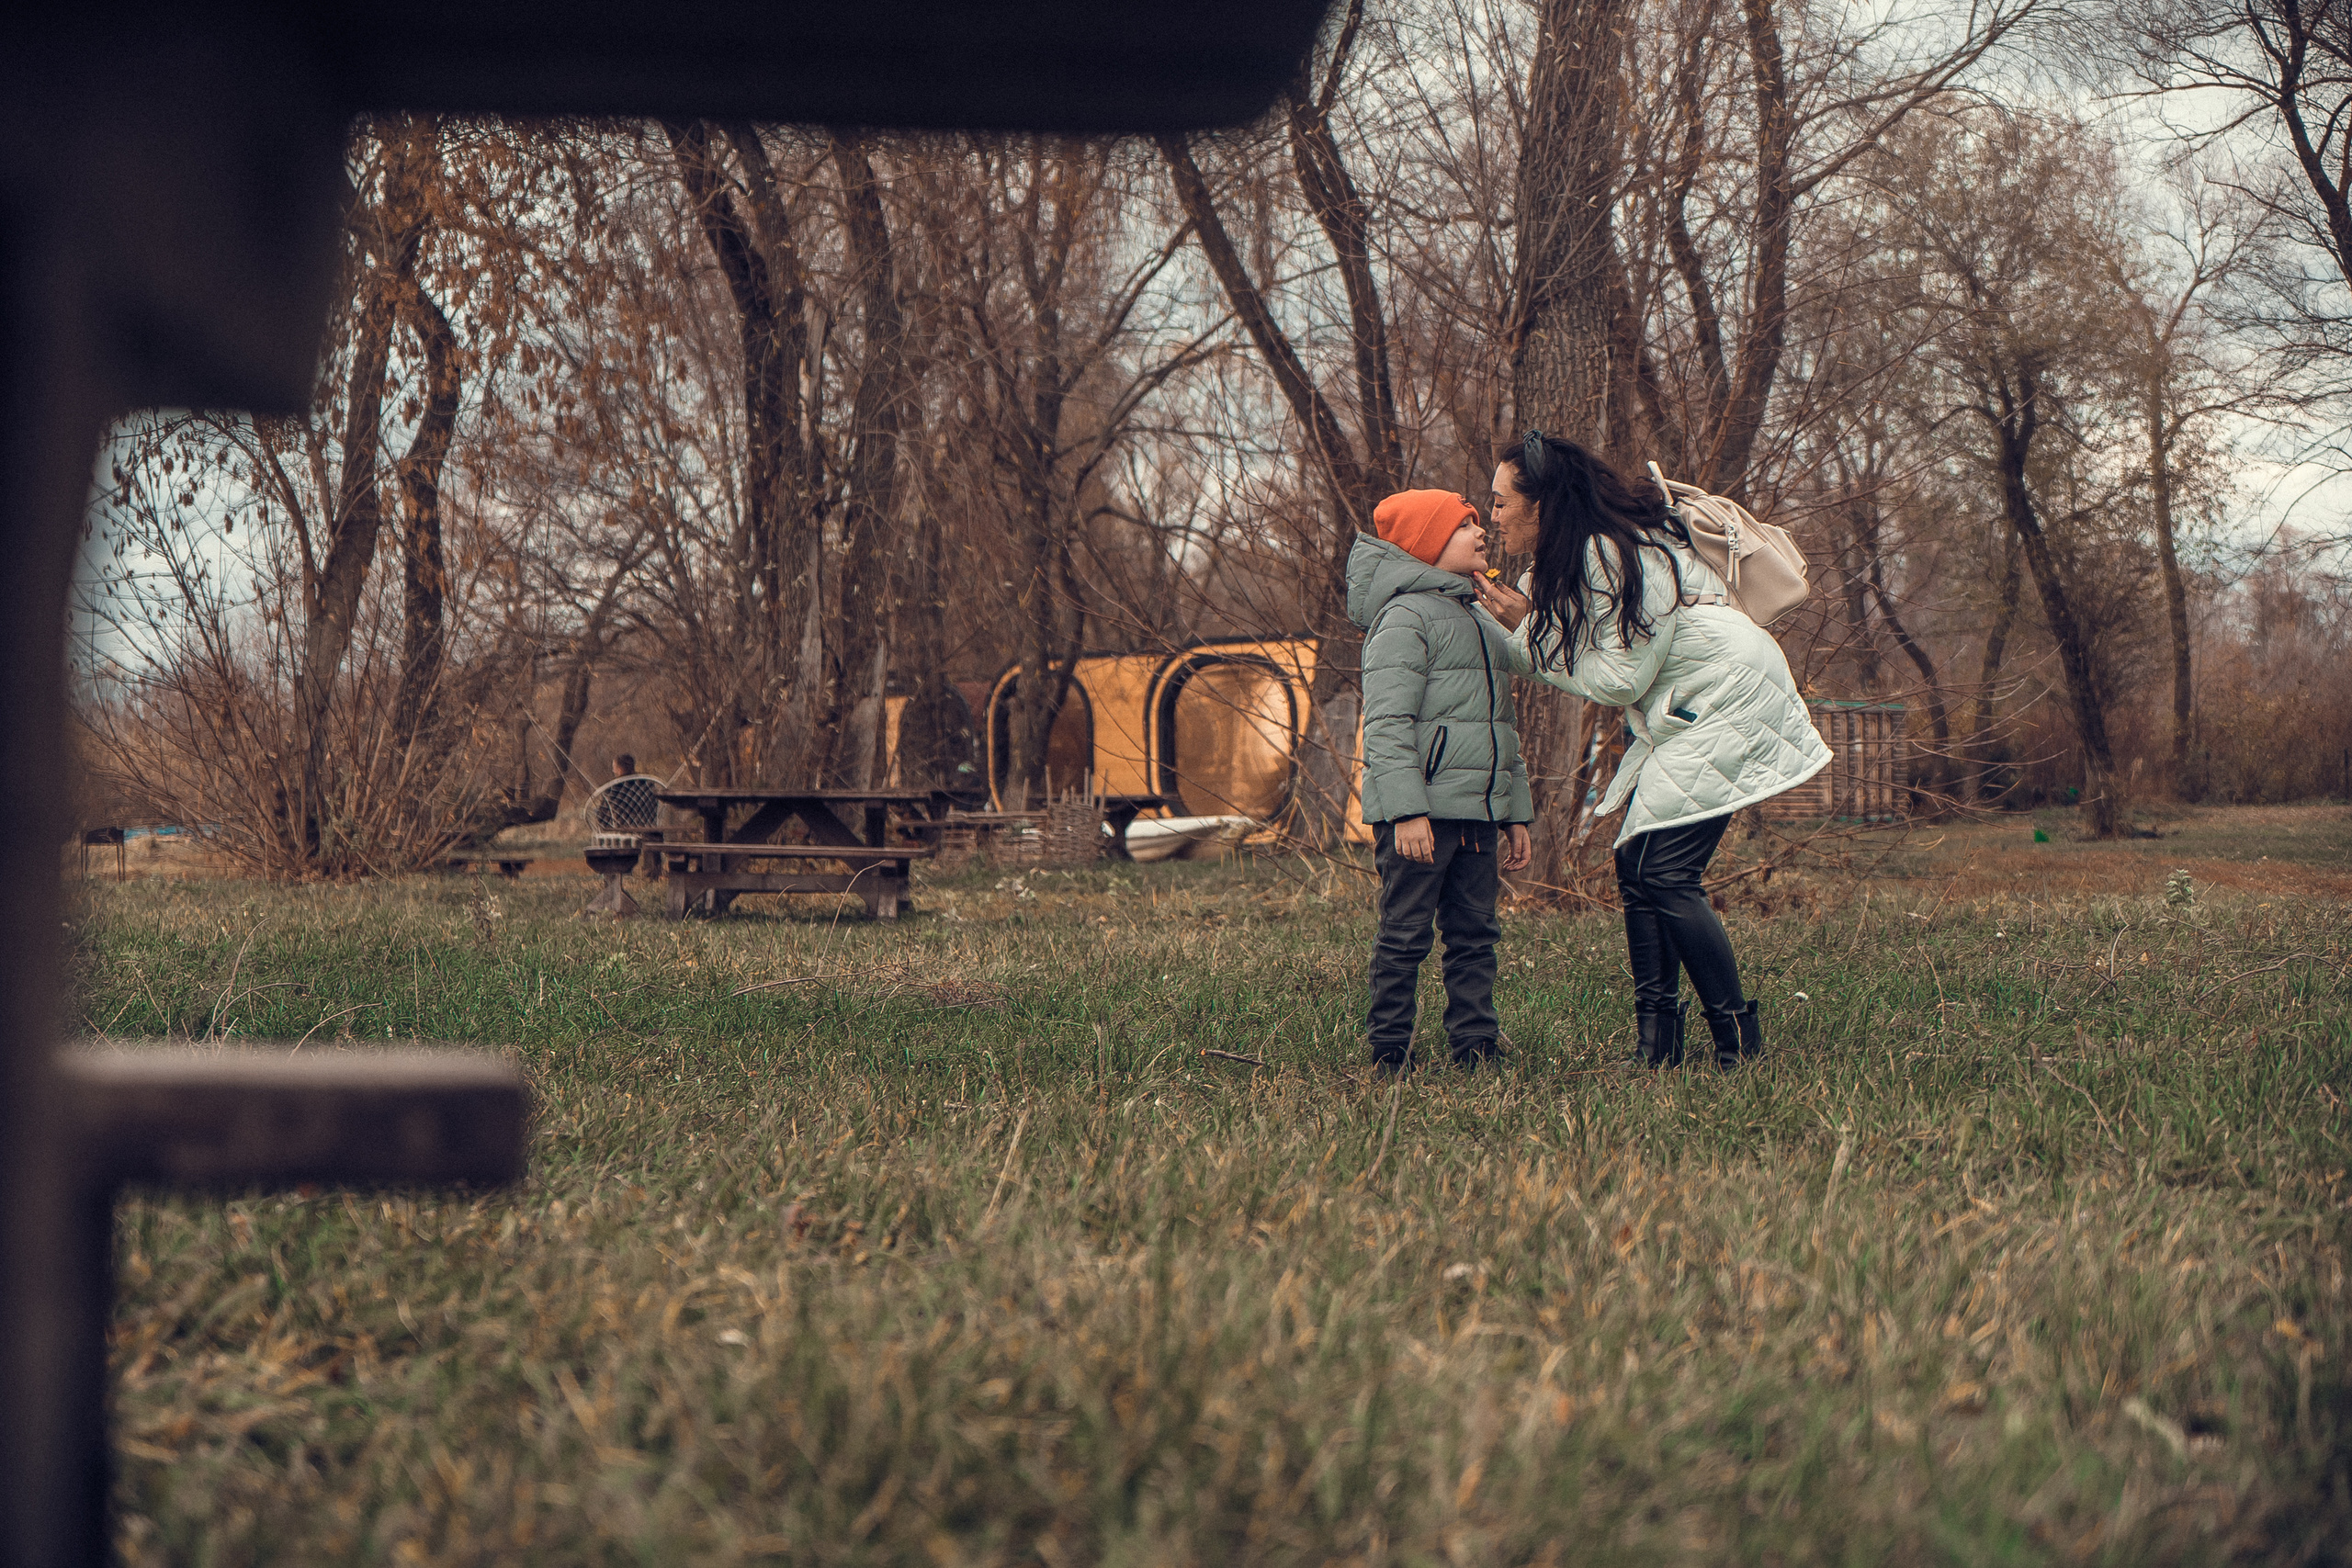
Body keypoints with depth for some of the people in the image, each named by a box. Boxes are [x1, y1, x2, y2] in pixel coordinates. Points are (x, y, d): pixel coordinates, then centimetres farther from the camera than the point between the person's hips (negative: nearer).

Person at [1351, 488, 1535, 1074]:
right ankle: (1390, 1054, 1)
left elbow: (1502, 728, 27)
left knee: (1476, 935, 8)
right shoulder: (1403, 618, -7)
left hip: (1477, 813, 8)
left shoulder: (1483, 623, 22)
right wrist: (1406, 811, -23)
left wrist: (1516, 814, 22)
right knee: (1405, 933, -4)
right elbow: (1387, 725, -15)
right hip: (1421, 811, -8)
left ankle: (1475, 1044, 13)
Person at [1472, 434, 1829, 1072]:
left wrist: (1531, 627, -12)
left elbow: (1619, 681, -19)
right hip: (1682, 719, 10)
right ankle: (1657, 1047, 4)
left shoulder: (1618, 553, -21)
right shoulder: (1575, 555, 8)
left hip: (1726, 705, -10)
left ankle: (1738, 1042, -7)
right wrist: (1489, 615, 9)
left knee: (1663, 873, -15)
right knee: (1636, 865, 2)